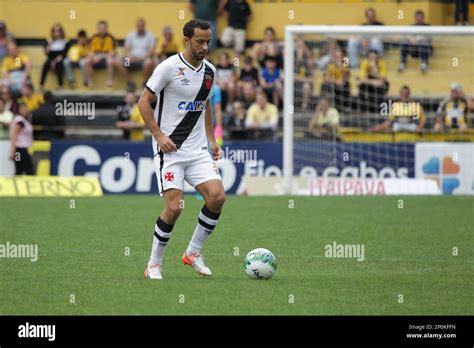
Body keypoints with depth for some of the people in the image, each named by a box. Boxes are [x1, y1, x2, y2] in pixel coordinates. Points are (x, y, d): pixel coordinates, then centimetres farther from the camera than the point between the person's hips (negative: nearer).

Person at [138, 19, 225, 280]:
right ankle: (154, 264, 4)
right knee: (174, 207, -14)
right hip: (169, 149, -6)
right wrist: (159, 136, -16)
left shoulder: (209, 70, 9)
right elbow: (143, 102, -8)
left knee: (217, 196, -11)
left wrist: (211, 140, 16)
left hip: (198, 149, 6)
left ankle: (193, 252, 7)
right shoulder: (169, 67, -11)